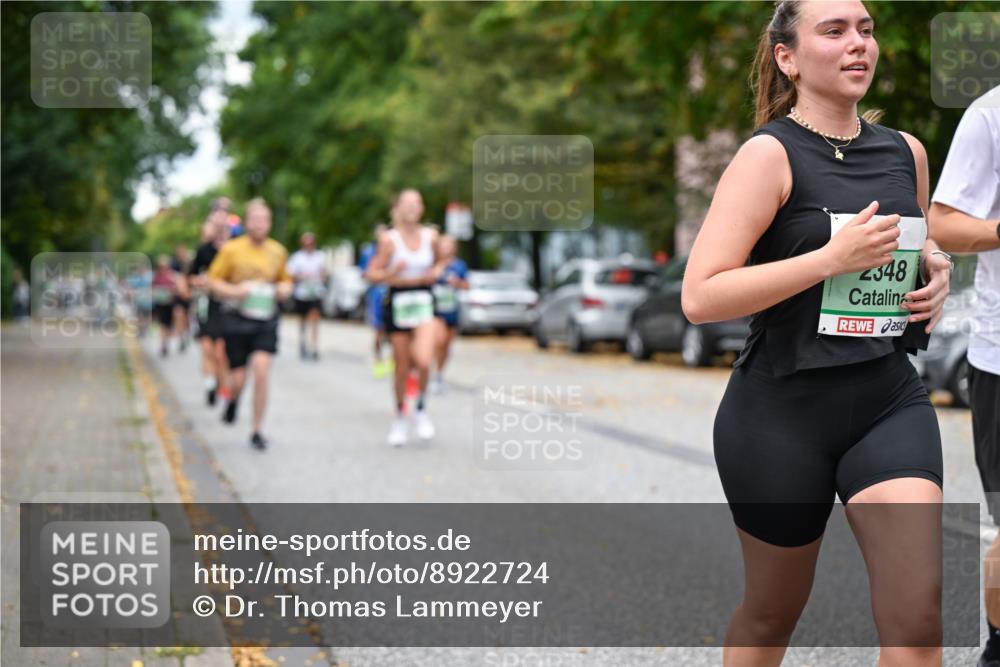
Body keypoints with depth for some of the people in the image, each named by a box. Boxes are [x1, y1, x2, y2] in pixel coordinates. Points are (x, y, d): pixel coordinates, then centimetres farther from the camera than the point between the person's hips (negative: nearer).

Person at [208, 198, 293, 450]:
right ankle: (233, 400, 40)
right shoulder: (231, 249, -4)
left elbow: (285, 280, 21)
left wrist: (284, 289, -2)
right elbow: (214, 281, 1)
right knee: (238, 379, 1)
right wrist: (235, 291, -16)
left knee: (261, 371, -13)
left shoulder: (277, 251, 6)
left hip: (266, 319, 2)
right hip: (236, 318, -1)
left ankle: (256, 430, 0)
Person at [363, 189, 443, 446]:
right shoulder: (390, 239, -6)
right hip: (398, 304, -1)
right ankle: (399, 417, 27)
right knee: (402, 368, 5)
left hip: (424, 303, 1)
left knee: (424, 360, -20)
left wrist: (436, 272, -1)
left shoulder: (431, 236, 2)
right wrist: (393, 273, -22)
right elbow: (372, 273, -4)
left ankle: (421, 408, 5)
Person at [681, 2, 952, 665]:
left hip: (890, 398, 4)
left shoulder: (907, 151, 7)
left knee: (918, 614, -9)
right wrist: (832, 258, -23)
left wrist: (937, 270, 4)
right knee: (773, 611, 14)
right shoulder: (770, 155, -11)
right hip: (782, 411, -4)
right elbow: (700, 297, -19)